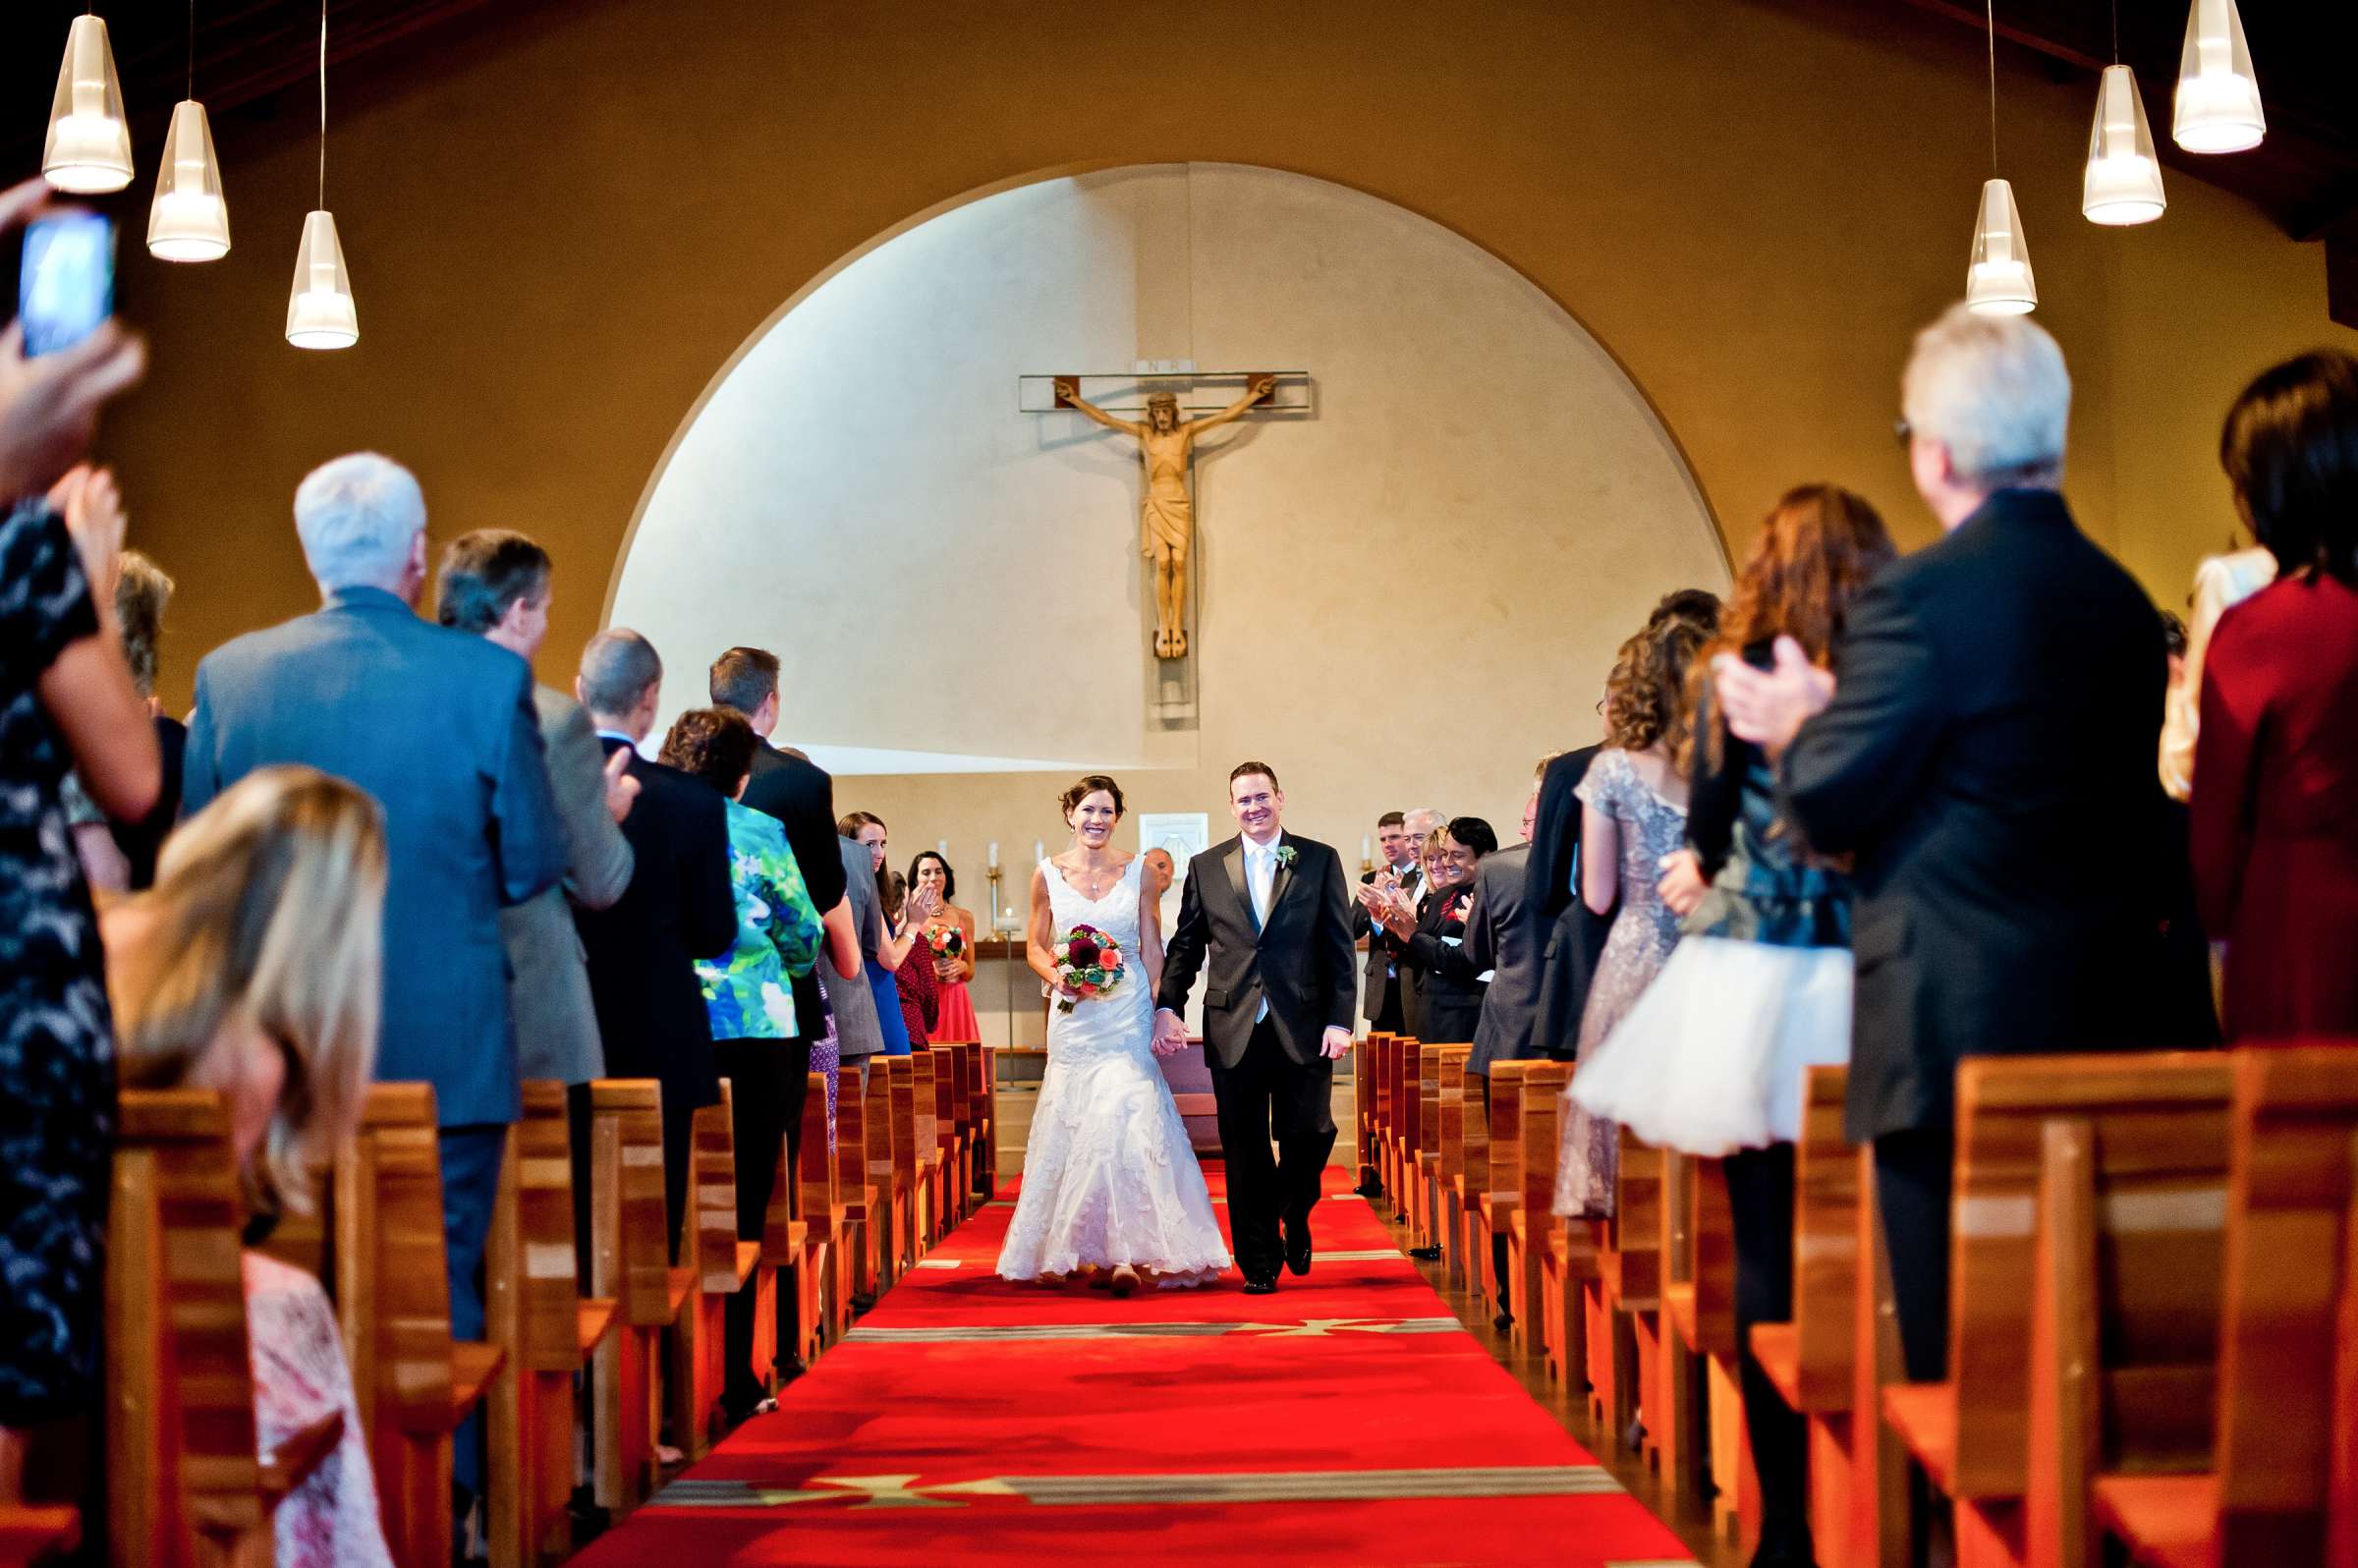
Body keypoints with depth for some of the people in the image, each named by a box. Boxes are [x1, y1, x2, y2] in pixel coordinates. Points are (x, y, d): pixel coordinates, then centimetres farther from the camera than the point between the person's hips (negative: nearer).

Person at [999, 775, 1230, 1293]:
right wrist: (1055, 975, -10)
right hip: (1074, 1014, 2)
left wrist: (1162, 1014, -4)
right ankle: (1084, 1250, 10)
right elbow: (1034, 945, 11)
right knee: (1076, 1128, 1)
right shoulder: (1048, 873, 5)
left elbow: (1152, 949, 4)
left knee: (1124, 1123, -13)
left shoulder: (1136, 871, 3)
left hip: (1128, 1013, -2)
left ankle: (1126, 1254, -13)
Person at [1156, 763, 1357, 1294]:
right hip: (1234, 1031, 1)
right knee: (1245, 1151, 4)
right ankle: (1259, 1260, 13)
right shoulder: (1206, 867, 9)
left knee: (1309, 1135, -2)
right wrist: (1168, 1007, -4)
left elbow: (1339, 947, 2)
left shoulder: (1320, 861, 4)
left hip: (1303, 1030, -1)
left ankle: (1294, 1217, 28)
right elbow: (1185, 945, 10)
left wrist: (1339, 1021, -6)